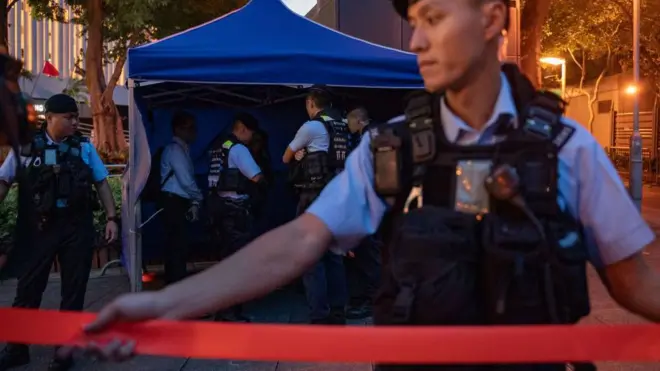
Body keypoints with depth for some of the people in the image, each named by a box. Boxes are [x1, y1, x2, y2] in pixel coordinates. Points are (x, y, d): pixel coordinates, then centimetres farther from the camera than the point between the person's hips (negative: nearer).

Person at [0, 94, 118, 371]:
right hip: (38, 229, -1)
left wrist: (111, 218, 1)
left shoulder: (84, 147, 5)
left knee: (74, 290, 7)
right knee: (28, 289, 7)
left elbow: (101, 183, 8)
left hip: (78, 228, 1)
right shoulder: (26, 147, 1)